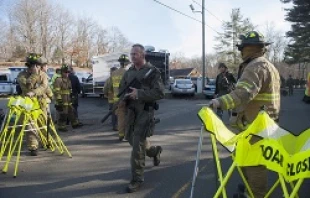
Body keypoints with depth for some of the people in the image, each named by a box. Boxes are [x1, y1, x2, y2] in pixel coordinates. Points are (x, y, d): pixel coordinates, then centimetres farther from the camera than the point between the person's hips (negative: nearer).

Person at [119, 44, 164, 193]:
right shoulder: (128, 72, 12)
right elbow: (121, 88, 21)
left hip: (145, 111, -7)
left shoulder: (152, 71, -7)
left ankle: (137, 179, 1)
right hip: (131, 110, 7)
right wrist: (125, 95, -3)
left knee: (137, 143, -10)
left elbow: (160, 93, -15)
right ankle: (154, 151, 44)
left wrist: (139, 93, -22)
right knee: (130, 137, 17)